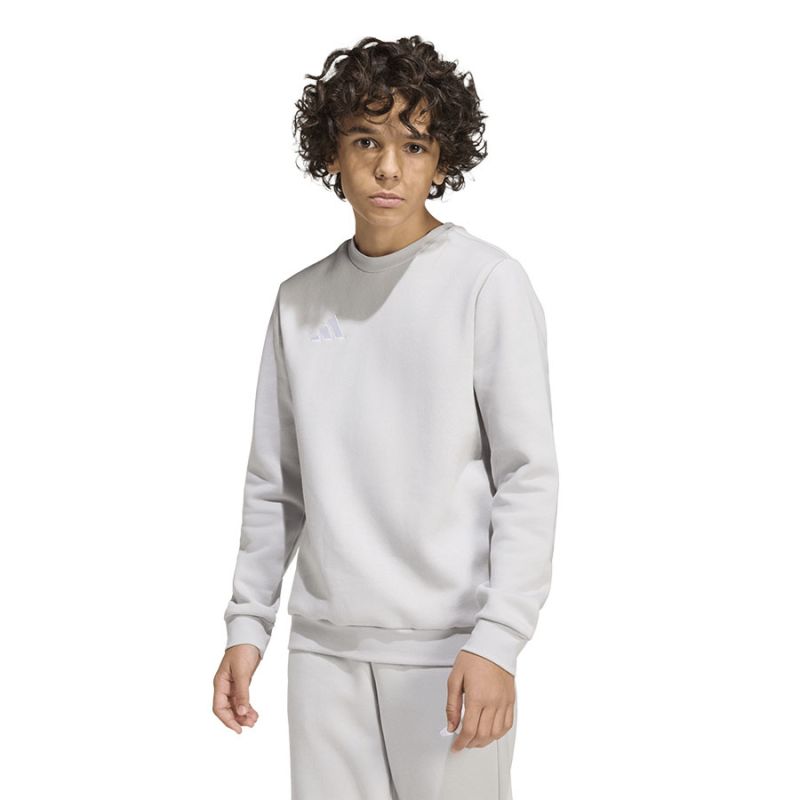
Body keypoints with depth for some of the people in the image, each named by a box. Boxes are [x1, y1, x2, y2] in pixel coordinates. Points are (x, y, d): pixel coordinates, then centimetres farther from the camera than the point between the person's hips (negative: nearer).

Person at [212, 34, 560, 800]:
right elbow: (274, 483, 12)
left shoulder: (489, 283, -5)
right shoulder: (300, 300, 8)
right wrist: (246, 622, 7)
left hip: (449, 644, -3)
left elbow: (528, 478, -8)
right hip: (324, 646, 4)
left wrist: (498, 639, -14)